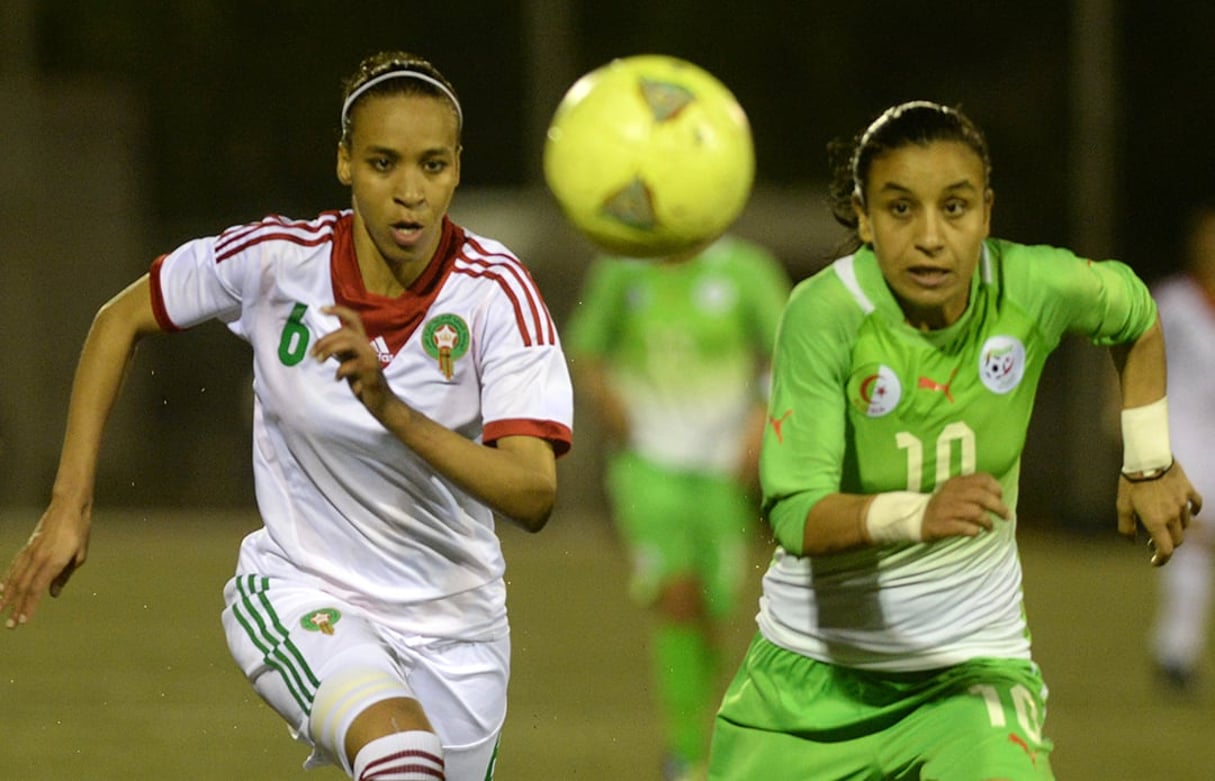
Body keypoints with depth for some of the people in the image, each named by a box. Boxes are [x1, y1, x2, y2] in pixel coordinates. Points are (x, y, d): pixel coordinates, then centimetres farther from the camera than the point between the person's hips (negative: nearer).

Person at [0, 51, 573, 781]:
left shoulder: (499, 293, -17)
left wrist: (390, 409, -42)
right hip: (298, 598, -2)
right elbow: (121, 321, 4)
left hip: (452, 623, 2)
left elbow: (533, 494, -28)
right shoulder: (276, 257, -15)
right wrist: (71, 503, -1)